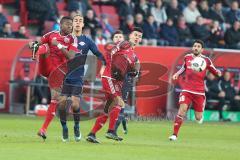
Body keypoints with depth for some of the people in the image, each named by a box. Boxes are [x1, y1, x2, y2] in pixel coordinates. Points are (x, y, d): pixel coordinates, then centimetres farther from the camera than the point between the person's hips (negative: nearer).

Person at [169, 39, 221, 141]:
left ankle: (200, 116, 41)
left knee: (198, 118, 1)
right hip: (187, 90, 0)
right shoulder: (187, 57, 6)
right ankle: (175, 134, -17)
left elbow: (214, 71, 8)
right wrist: (177, 74, 9)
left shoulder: (206, 60, 0)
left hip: (199, 92, 0)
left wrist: (218, 72, -15)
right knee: (182, 109, -21)